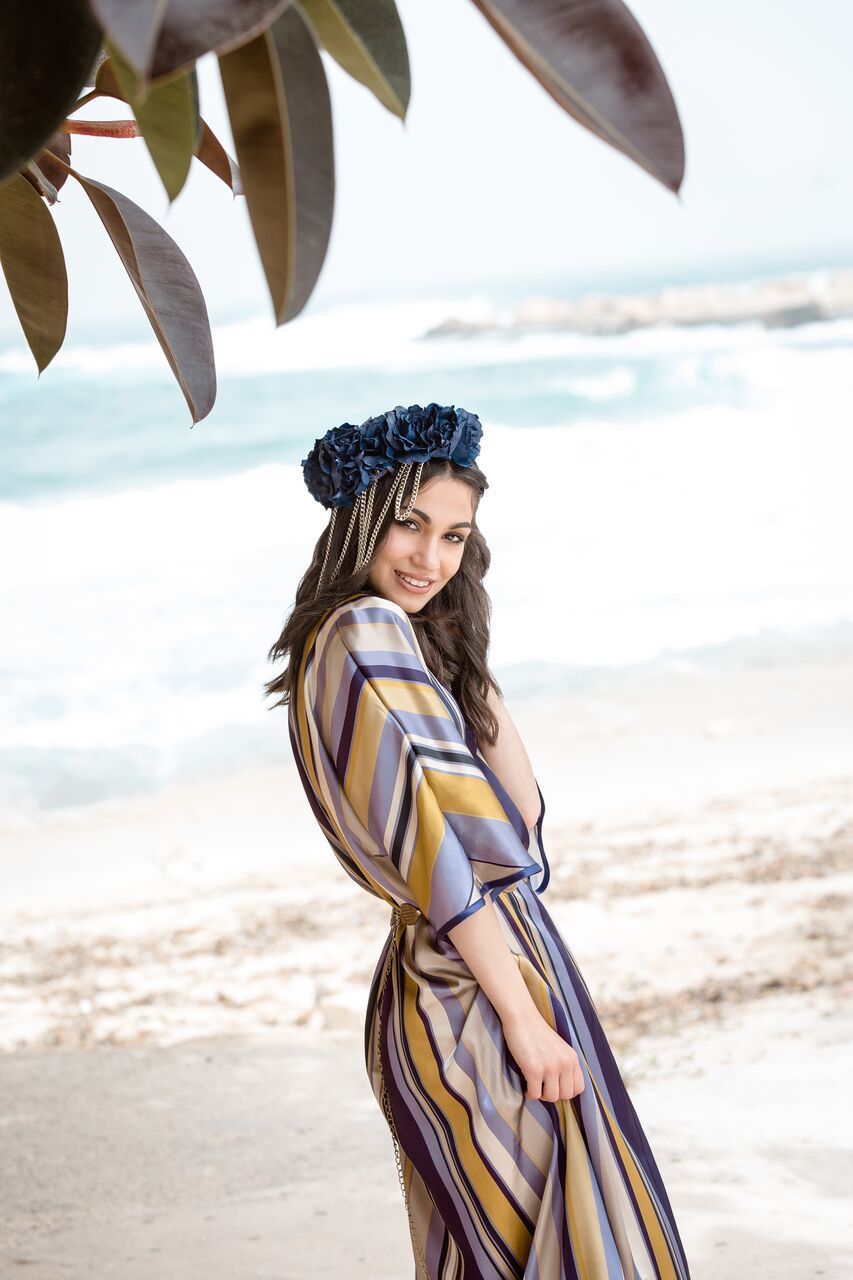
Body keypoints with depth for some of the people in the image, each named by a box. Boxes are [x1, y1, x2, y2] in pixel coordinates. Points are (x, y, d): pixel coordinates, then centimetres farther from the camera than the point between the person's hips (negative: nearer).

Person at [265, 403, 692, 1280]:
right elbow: (431, 847, -20)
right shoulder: (367, 631, -14)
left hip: (434, 986, 10)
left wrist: (470, 672, 7)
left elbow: (521, 812, 11)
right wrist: (523, 1017, -20)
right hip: (474, 995, -10)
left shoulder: (414, 642, 14)